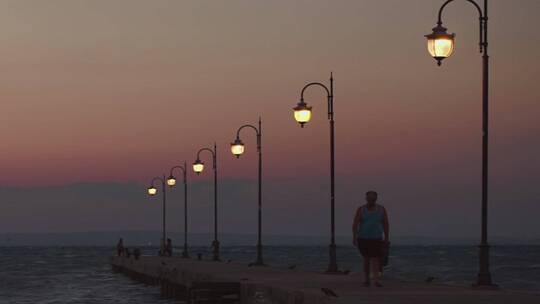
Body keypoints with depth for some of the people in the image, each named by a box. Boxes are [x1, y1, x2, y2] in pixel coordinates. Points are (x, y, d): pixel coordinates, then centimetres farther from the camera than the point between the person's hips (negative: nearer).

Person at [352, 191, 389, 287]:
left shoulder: (381, 209, 1)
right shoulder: (361, 209, -3)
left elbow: (386, 224, 4)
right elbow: (355, 224, -7)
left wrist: (387, 238, 1)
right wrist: (354, 237, -16)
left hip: (376, 239, -1)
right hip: (363, 238, 1)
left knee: (375, 259, -14)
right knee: (366, 259, 9)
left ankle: (376, 280, -23)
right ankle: (367, 279, 19)